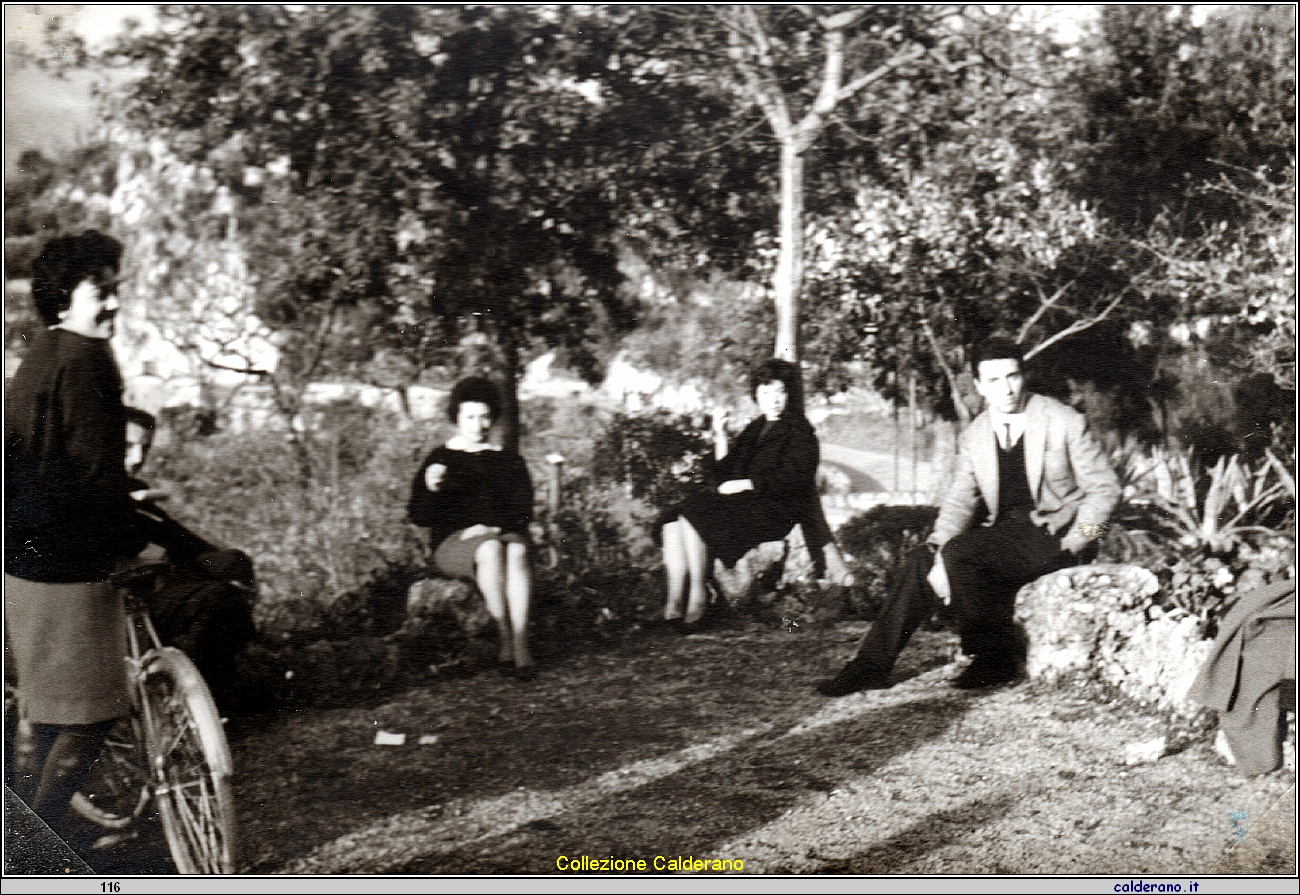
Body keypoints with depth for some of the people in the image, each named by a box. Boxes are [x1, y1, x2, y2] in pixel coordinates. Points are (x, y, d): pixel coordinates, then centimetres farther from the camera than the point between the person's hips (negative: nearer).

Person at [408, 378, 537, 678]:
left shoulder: (509, 460, 16)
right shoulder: (440, 459, 10)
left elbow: (523, 510, 8)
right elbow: (419, 517, 4)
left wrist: (494, 526, -11)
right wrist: (431, 490, -17)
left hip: (505, 533, 2)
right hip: (453, 542, -2)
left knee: (516, 552, -35)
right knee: (490, 550, -36)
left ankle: (520, 645, -41)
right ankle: (506, 639, -34)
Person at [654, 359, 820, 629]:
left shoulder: (799, 431, 4)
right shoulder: (754, 429, 25)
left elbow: (793, 477, -11)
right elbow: (724, 473, 21)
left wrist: (745, 484, -15)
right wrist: (720, 436, 10)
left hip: (774, 510, -8)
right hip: (742, 503, 8)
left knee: (693, 512, -27)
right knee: (672, 518, -16)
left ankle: (698, 595, -21)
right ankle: (674, 599, -23)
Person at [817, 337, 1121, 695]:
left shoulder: (1065, 423, -9)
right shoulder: (975, 436, 7)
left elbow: (1104, 487, -5)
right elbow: (958, 502, 5)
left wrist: (1072, 544, -16)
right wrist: (940, 550, -14)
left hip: (1057, 534, -6)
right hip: (1006, 536, 6)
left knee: (959, 552, -27)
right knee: (920, 560, -12)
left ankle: (997, 660, -14)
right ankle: (871, 666, -7)